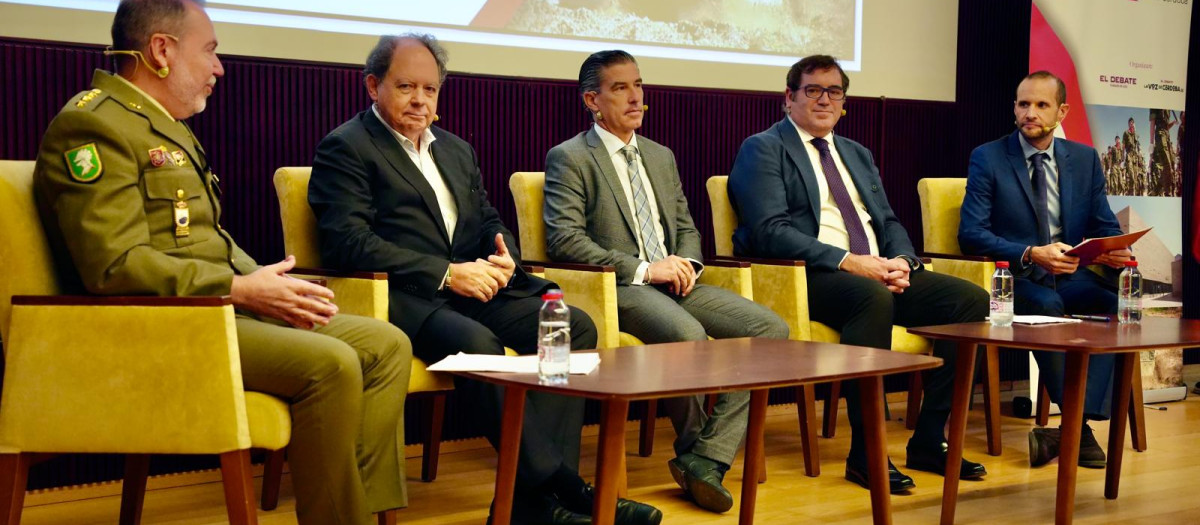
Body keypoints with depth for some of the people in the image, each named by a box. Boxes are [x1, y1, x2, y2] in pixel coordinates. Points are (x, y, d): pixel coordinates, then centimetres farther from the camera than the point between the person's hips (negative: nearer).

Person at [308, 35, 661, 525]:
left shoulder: (456, 149, 24)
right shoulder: (345, 148, 0)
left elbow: (490, 221, 25)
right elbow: (348, 241, -13)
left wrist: (503, 256, -1)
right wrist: (445, 274, -19)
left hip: (473, 283, 7)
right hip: (405, 296, -7)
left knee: (575, 325, -16)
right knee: (477, 342, -36)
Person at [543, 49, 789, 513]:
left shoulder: (661, 156, 23)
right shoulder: (569, 158, 0)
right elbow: (564, 237, -12)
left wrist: (687, 262, -1)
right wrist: (642, 268, -18)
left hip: (673, 283, 7)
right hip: (617, 286, -7)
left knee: (771, 328, -15)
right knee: (687, 335, -36)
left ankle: (706, 459, -19)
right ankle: (694, 448, -10)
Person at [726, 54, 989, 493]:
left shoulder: (857, 155, 26)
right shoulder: (763, 149, 2)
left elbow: (888, 222, 21)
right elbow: (770, 231, -12)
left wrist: (902, 261, -4)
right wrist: (847, 261, -20)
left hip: (878, 275, 7)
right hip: (806, 277, -7)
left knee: (970, 298, -13)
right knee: (871, 297, -38)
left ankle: (929, 440, -8)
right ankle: (866, 453, -29)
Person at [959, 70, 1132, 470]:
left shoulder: (1085, 159, 13)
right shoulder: (988, 158, 1)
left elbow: (1104, 226, 13)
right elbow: (971, 233, -8)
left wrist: (1116, 250, -13)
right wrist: (1031, 255, -23)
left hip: (1070, 275, 4)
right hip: (1015, 275, -3)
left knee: (1121, 297, -28)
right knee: (1045, 306, -37)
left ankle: (1080, 420, -30)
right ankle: (1079, 429, -29)